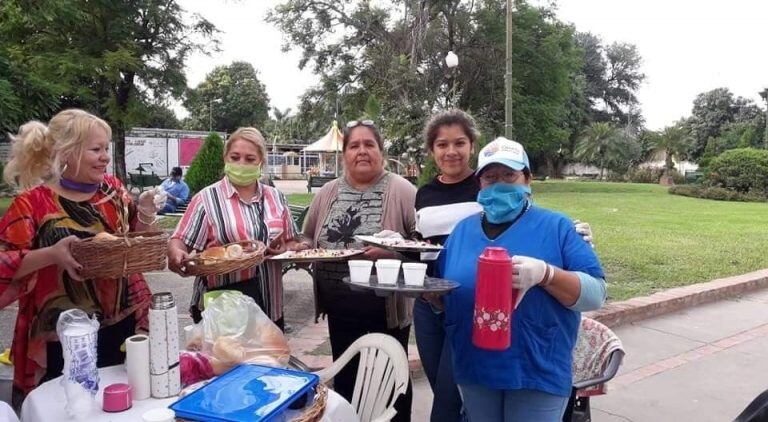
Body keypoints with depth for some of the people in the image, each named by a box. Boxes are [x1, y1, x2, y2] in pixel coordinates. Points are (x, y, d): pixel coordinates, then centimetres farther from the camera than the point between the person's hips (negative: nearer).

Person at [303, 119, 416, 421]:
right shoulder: (327, 193, 7)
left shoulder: (401, 190, -8)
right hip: (340, 307, 4)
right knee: (345, 378, 20)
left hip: (386, 306, -4)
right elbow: (308, 240, 16)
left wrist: (391, 251, -26)